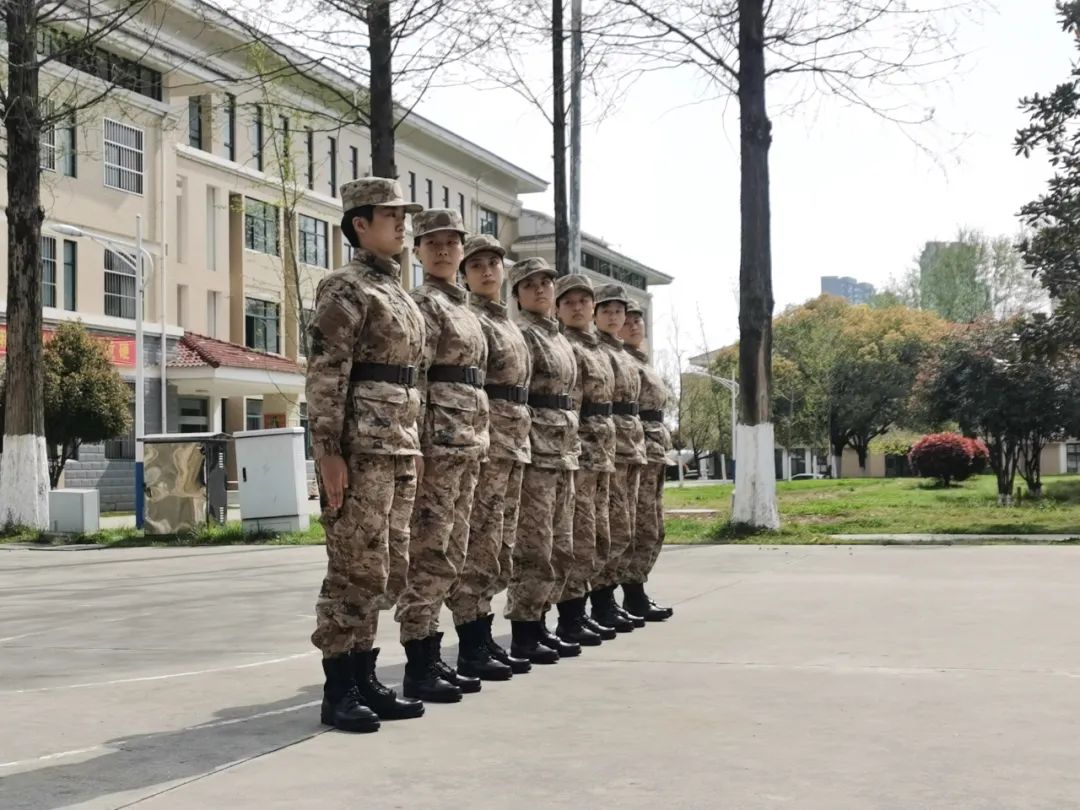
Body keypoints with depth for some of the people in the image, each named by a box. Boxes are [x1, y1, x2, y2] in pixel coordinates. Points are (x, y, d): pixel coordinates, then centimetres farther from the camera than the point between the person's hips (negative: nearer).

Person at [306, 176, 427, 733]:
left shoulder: (398, 294, 20)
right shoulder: (344, 288, -7)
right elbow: (324, 375, -14)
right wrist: (328, 452, -20)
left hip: (399, 447, 9)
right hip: (358, 447, -9)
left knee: (387, 570, 10)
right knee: (356, 569, -6)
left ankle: (364, 679, 18)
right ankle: (338, 691, 1)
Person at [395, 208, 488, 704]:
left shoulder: (463, 308, 21)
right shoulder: (421, 304, -7)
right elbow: (411, 381, -14)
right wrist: (416, 448, -21)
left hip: (468, 440, 9)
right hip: (438, 437, -9)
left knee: (449, 554, 10)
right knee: (430, 553, -8)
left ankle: (432, 659, 16)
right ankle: (418, 667, -4)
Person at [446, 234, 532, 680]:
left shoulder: (508, 323, 21)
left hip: (514, 441, 9)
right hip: (483, 437, -9)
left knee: (498, 547, 10)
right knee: (478, 544, -9)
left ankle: (484, 639, 16)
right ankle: (471, 648, -6)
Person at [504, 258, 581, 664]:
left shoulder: (559, 338, 20)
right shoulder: (521, 334, -7)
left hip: (564, 452, 9)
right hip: (535, 450, -9)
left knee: (560, 550, 11)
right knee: (535, 549, -7)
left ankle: (537, 626, 19)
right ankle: (522, 635, -1)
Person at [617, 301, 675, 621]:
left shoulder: (643, 362, 23)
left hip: (655, 450, 10)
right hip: (635, 448, -10)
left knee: (652, 529, 11)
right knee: (643, 528, -9)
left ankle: (635, 594, 16)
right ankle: (635, 598, -5)